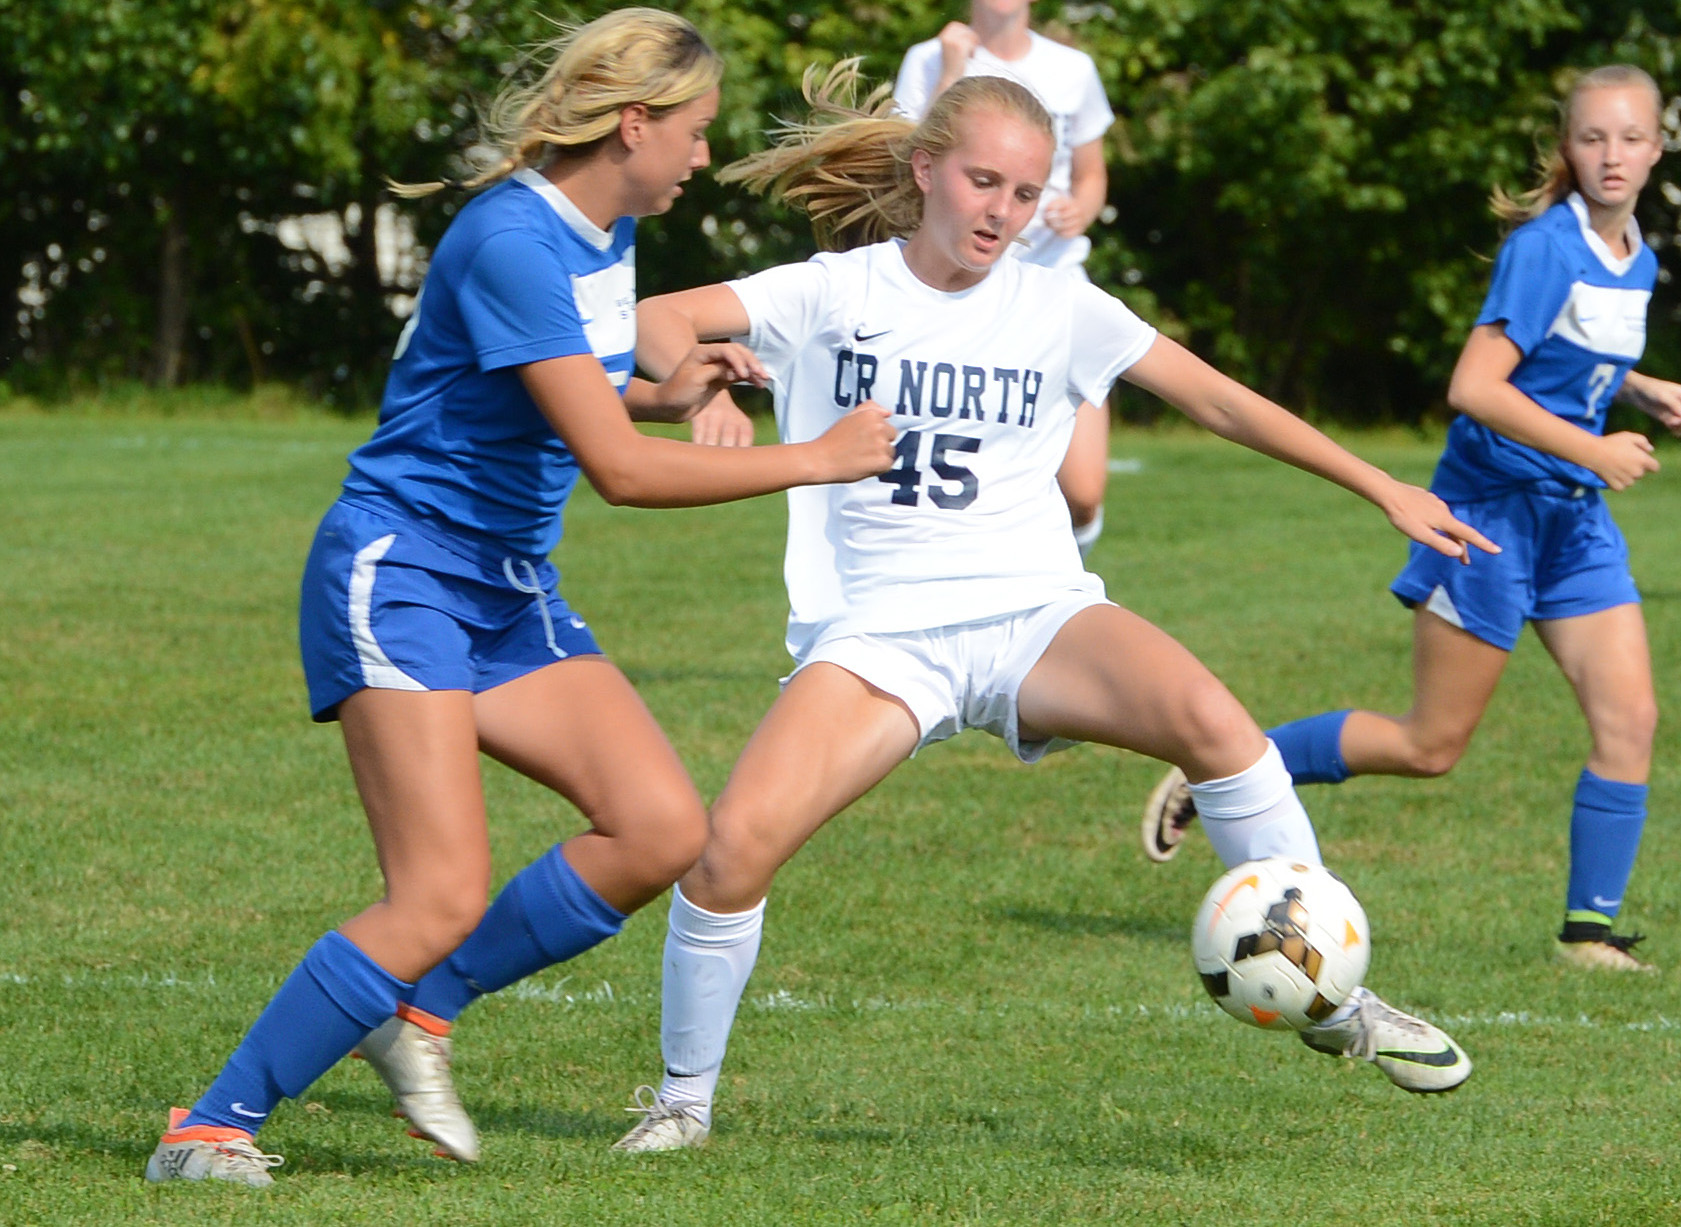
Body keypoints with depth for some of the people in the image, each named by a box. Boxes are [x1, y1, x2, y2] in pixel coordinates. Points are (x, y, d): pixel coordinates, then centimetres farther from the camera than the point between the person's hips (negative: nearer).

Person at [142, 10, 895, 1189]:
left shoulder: (608, 229, 7)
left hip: (511, 594, 9)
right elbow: (620, 468, -24)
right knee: (444, 897, -19)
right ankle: (212, 1127, -9)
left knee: (663, 828, -8)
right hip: (398, 576, -9)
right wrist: (812, 460, -18)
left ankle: (419, 1009, 6)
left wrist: (663, 393, 7)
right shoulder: (510, 242, -22)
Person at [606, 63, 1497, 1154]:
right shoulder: (834, 293, 3)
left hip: (1036, 614, 1)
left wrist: (1381, 488, 5)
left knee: (1209, 716, -30)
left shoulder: (1057, 308, 7)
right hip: (880, 632, -1)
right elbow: (654, 322, -6)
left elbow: (1217, 399, 9)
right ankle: (683, 1100, 3)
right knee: (736, 846, -23)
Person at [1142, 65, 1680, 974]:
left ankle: (1590, 928, 2)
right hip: (1493, 507, -7)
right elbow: (1475, 387, -25)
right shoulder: (1546, 246, -18)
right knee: (1431, 745, -1)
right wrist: (1592, 450, -23)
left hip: (1575, 520, 7)